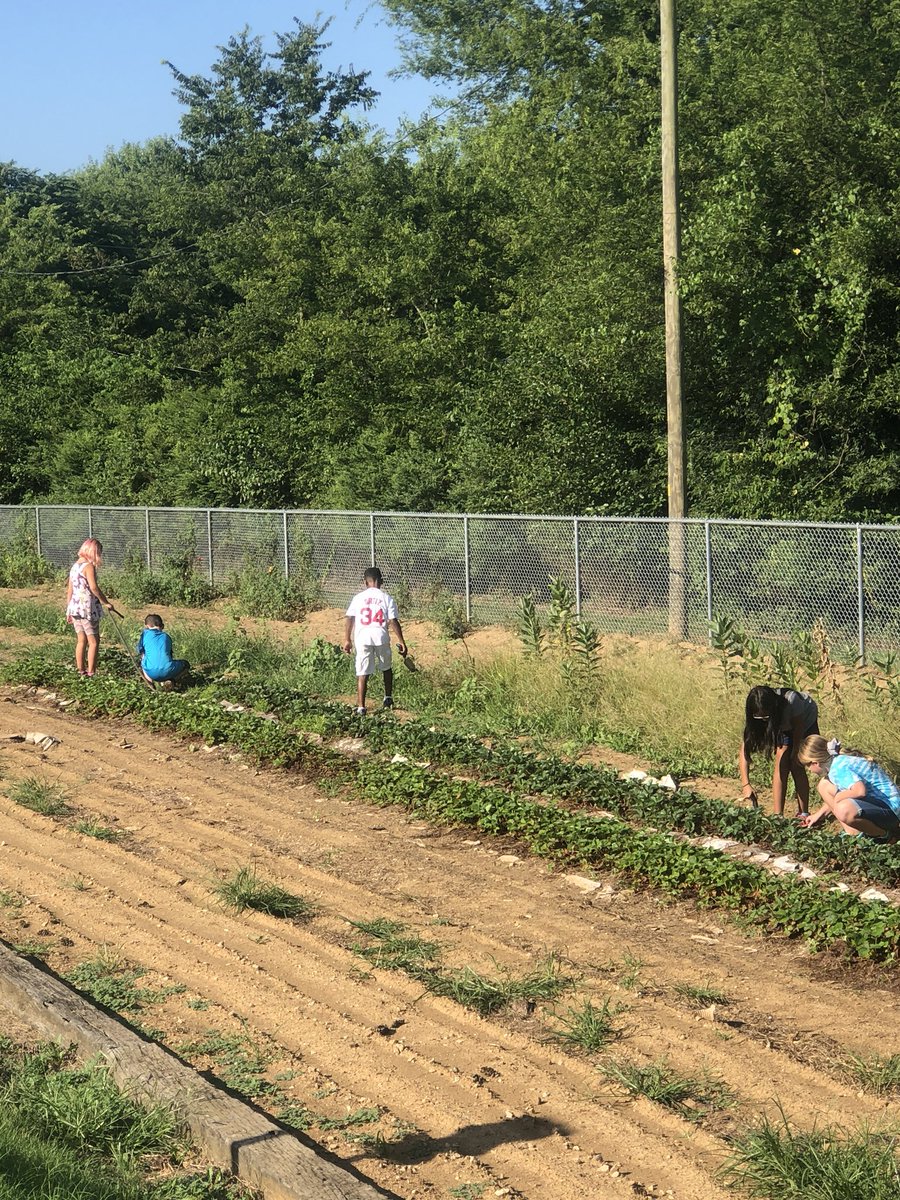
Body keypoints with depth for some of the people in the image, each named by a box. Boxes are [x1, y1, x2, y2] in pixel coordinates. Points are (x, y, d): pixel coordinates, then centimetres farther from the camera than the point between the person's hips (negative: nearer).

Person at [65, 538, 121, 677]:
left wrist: (68, 611, 20)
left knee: (81, 641, 16)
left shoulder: (75, 566, 12)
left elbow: (69, 590, 15)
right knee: (94, 642, 0)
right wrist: (105, 603, -15)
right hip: (87, 609, -8)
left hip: (74, 608, 8)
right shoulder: (89, 566, -13)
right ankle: (91, 673, -2)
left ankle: (81, 671, 20)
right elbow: (94, 588, -24)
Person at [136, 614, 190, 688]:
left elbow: (140, 653, 18)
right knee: (185, 664, 31)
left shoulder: (145, 634, 15)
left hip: (151, 673, 0)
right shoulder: (166, 637, 22)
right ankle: (170, 680, 2)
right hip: (167, 671, 0)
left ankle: (152, 681, 8)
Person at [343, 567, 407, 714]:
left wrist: (347, 639, 8)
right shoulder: (387, 598, 2)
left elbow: (348, 619, 1)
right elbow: (393, 622, -4)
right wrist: (401, 641, 0)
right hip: (381, 636, 0)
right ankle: (388, 698, 35)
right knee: (386, 668, 24)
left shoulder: (358, 597, 5)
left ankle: (361, 707, -6)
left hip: (362, 638, 0)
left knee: (363, 673, 1)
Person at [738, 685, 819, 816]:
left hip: (805, 720, -3)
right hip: (783, 725, 3)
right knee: (781, 765, -15)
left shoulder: (790, 700, -43)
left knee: (796, 767, -16)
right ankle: (778, 815, -14)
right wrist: (745, 784, -43)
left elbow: (798, 727, -24)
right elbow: (744, 751, -35)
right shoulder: (752, 716, -32)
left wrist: (795, 755, -16)